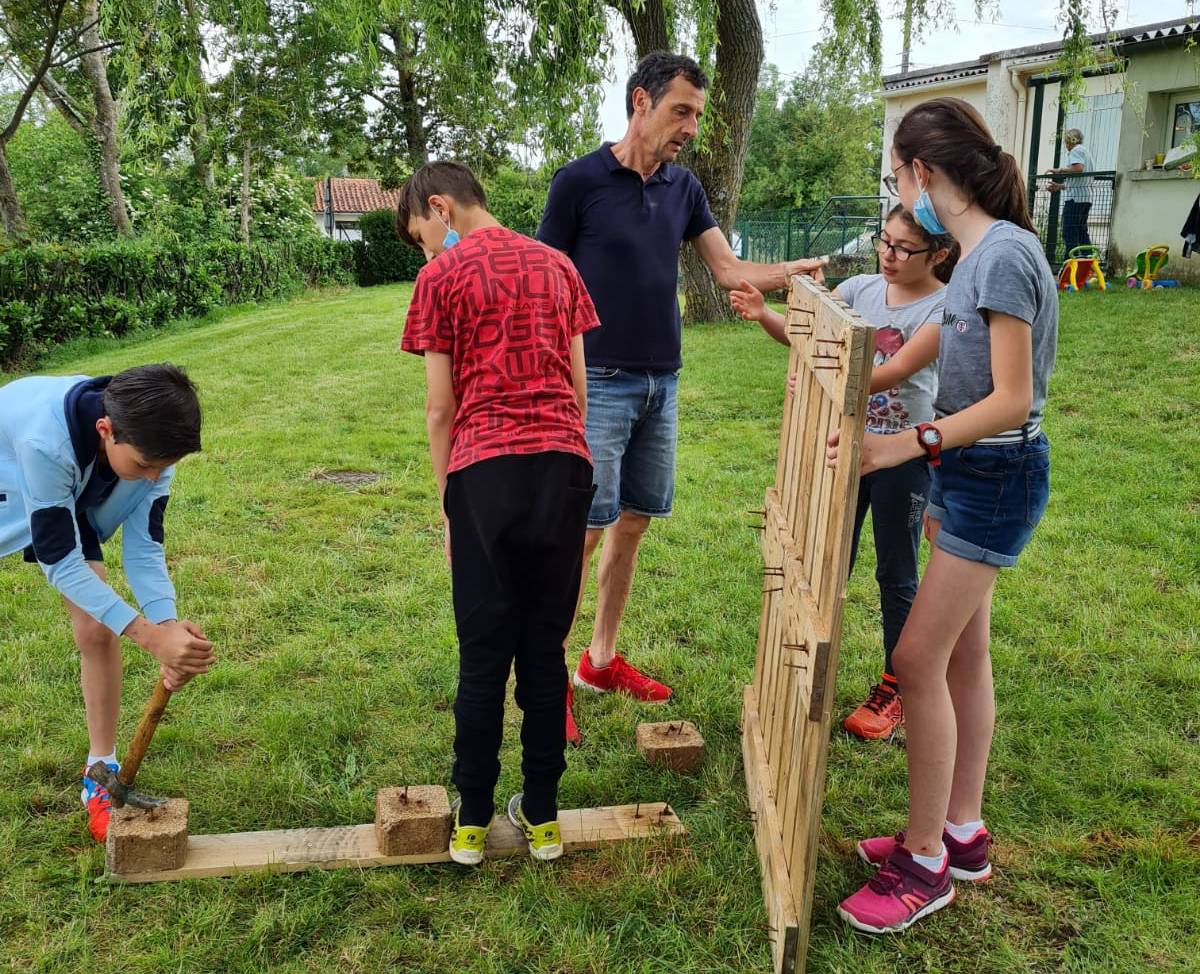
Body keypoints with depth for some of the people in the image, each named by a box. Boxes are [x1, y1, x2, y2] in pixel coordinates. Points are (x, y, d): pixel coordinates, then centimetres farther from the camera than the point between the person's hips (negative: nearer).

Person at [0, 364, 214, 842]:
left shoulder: (148, 444, -30)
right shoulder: (45, 441, -46)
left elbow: (144, 547, -22)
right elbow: (59, 560, -39)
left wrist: (167, 625, -39)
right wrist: (149, 634, -46)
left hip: (72, 500, 3)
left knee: (98, 630, -9)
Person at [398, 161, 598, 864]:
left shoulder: (443, 277, 1)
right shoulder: (556, 264, 14)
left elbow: (440, 409, 0)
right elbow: (579, 388, 14)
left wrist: (448, 509, 8)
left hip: (486, 471, -3)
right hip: (565, 464, 4)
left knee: (484, 655, 7)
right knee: (546, 649, 12)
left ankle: (473, 820, 19)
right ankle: (543, 817, 22)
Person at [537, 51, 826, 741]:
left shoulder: (684, 188, 9)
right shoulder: (579, 181, -8)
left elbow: (730, 271, 6)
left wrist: (792, 272, -13)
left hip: (661, 385, 6)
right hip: (599, 384, -6)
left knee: (632, 523, 11)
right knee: (583, 529, -6)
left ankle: (603, 659, 25)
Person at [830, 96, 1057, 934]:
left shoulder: (1005, 254, -19)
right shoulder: (978, 253, 9)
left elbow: (1011, 401, -23)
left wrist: (910, 445, -32)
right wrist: (943, 484, 21)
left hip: (998, 477, -9)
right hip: (971, 473, 9)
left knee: (919, 658, -6)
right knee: (964, 654, 14)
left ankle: (924, 862, 7)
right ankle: (962, 833, 27)